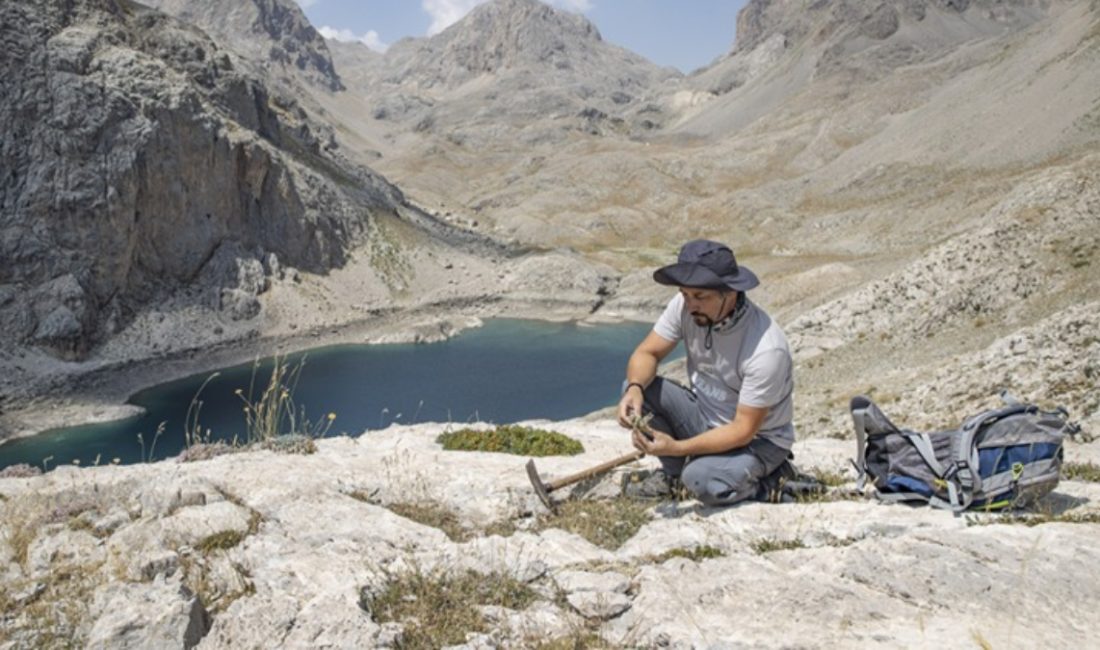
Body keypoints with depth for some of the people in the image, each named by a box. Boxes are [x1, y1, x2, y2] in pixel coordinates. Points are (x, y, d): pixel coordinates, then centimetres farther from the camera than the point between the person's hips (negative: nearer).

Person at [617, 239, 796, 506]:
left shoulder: (766, 349, -32)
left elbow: (743, 430, -27)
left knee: (699, 478, -33)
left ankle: (766, 479, 0)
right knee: (637, 387, -17)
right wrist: (635, 388, -32)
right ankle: (670, 473, 3)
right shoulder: (685, 305, -16)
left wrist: (676, 447, -36)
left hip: (757, 440, -5)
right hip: (704, 415, 6)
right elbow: (646, 353, -9)